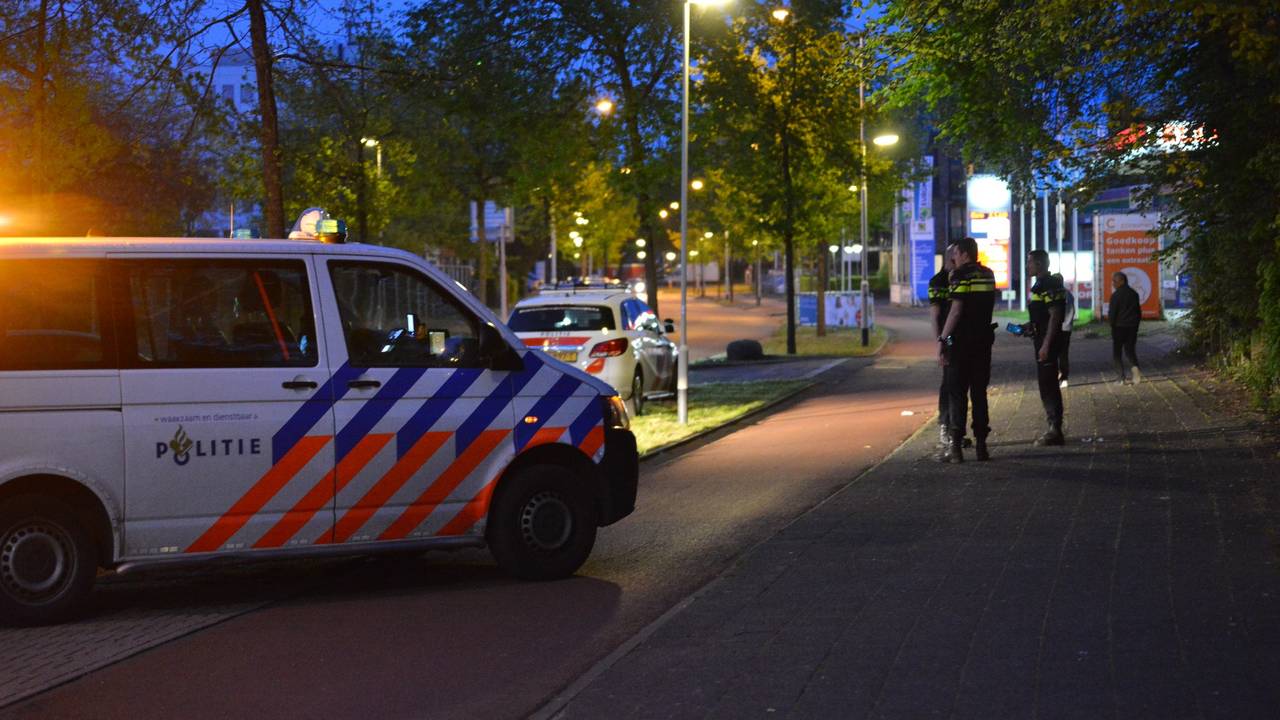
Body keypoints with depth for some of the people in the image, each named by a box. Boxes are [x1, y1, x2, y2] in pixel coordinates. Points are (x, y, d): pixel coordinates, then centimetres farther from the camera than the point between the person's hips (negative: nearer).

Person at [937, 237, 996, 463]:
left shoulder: (961, 275, -11)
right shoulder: (988, 275, 11)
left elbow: (956, 310, -17)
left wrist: (942, 340, -15)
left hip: (961, 341, -6)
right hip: (984, 340, 6)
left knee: (957, 393, -3)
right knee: (979, 392, 10)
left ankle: (955, 446, -6)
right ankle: (980, 444, 10)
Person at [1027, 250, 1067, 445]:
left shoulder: (1049, 286, -15)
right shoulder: (1041, 285, 17)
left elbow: (1054, 316, -21)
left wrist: (1046, 345, -24)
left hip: (1048, 342, -10)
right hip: (1043, 341, 10)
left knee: (1048, 385, -8)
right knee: (1048, 385, 13)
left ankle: (1055, 431, -6)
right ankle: (1054, 428, 18)